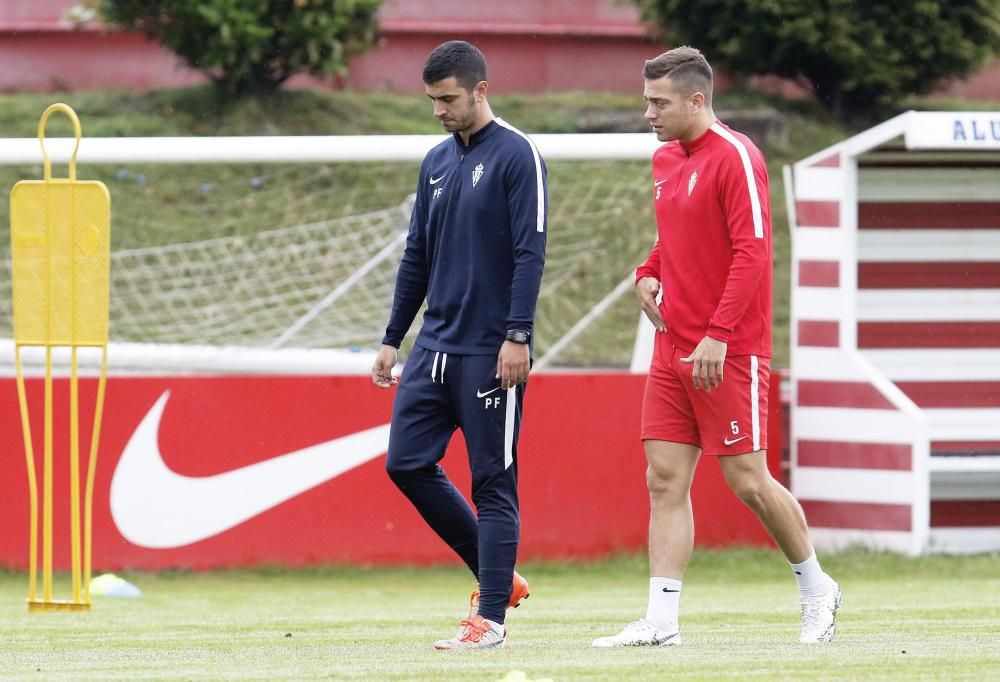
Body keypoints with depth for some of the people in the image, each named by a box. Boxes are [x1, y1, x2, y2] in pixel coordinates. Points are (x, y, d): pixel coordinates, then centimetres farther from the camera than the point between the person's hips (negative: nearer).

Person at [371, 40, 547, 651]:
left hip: (490, 353, -8)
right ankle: (498, 576, 15)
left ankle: (490, 619, -2)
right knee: (408, 463, 3)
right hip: (436, 345, 8)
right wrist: (393, 340, 17)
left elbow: (530, 251, -13)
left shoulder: (517, 155, -7)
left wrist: (517, 336, -19)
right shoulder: (437, 162, 14)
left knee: (493, 482, -4)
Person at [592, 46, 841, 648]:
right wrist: (649, 274, 9)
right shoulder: (666, 161, 13)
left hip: (729, 354, -8)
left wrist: (718, 335, -23)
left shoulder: (736, 157, -13)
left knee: (747, 479, -3)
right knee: (666, 480, 0)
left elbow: (752, 251, -18)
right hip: (673, 347, 8)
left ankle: (818, 590, 17)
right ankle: (661, 621, -2)